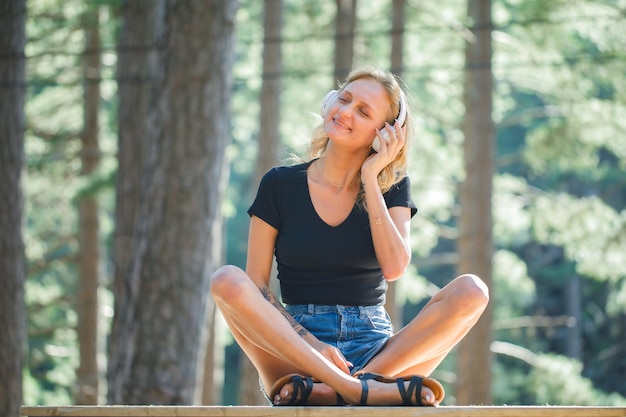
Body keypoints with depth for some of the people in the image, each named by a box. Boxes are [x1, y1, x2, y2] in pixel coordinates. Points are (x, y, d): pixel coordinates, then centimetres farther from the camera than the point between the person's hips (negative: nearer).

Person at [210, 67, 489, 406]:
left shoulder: (391, 188, 10)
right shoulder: (281, 185, 6)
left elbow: (394, 268, -9)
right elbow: (255, 286, 0)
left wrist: (370, 178, -6)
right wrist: (310, 343, -16)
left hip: (374, 350, 1)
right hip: (295, 349, -1)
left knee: (471, 291, -21)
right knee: (227, 281, -28)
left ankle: (327, 390, -33)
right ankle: (359, 390, -38)